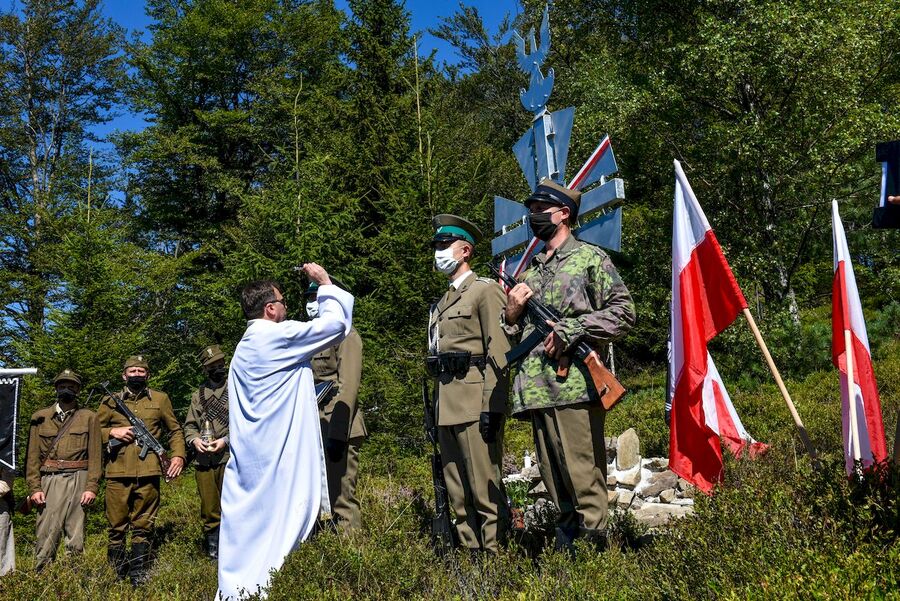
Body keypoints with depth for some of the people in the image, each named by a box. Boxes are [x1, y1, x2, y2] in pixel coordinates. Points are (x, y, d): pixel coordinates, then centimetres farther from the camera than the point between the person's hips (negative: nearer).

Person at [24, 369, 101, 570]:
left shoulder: (89, 417, 9)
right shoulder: (40, 417, 12)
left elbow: (95, 455, 3)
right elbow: (32, 455, 8)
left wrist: (91, 487, -6)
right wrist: (34, 487, -1)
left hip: (78, 481, -1)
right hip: (49, 481, 1)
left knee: (76, 537, 3)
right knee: (45, 536, -2)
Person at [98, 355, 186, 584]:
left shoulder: (160, 399, 12)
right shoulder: (111, 401, 11)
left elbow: (175, 430, 15)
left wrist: (178, 455, 1)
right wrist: (112, 432, -5)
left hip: (148, 473, 0)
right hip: (118, 473, 0)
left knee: (143, 527, 4)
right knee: (117, 526, 5)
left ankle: (139, 574, 12)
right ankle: (116, 573, 18)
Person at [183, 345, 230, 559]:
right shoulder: (198, 394, 19)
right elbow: (189, 425, 20)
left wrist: (226, 440, -14)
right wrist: (194, 439, -1)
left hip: (230, 458, -4)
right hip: (204, 460, 4)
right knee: (208, 509, 8)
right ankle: (212, 547, 20)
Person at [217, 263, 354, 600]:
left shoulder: (245, 346, 18)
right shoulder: (278, 335, -9)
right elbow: (336, 322, -8)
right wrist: (325, 283, 4)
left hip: (248, 454, 9)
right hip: (278, 452, -9)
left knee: (247, 521, 9)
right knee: (283, 519, -3)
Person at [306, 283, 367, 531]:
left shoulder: (346, 335, -3)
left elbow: (348, 386, -14)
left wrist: (337, 434, -21)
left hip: (338, 429, -8)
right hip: (318, 429, 8)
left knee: (341, 499, -6)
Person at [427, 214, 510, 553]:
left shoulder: (486, 290, -3)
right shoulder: (442, 302, 21)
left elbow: (499, 353, -11)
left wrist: (493, 408, -18)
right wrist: (437, 407, 17)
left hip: (474, 403, -8)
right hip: (447, 406, 8)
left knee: (485, 486, -5)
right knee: (457, 490, 12)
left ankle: (495, 552, 4)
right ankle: (469, 549, 21)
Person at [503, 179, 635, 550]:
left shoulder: (590, 258, 3)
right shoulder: (529, 272, 22)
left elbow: (623, 312, -6)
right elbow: (513, 334, 25)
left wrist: (570, 330, -14)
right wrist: (512, 311, 3)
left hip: (575, 384, -7)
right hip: (535, 388, 7)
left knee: (583, 475, -5)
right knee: (553, 478, 11)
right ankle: (566, 547, 21)